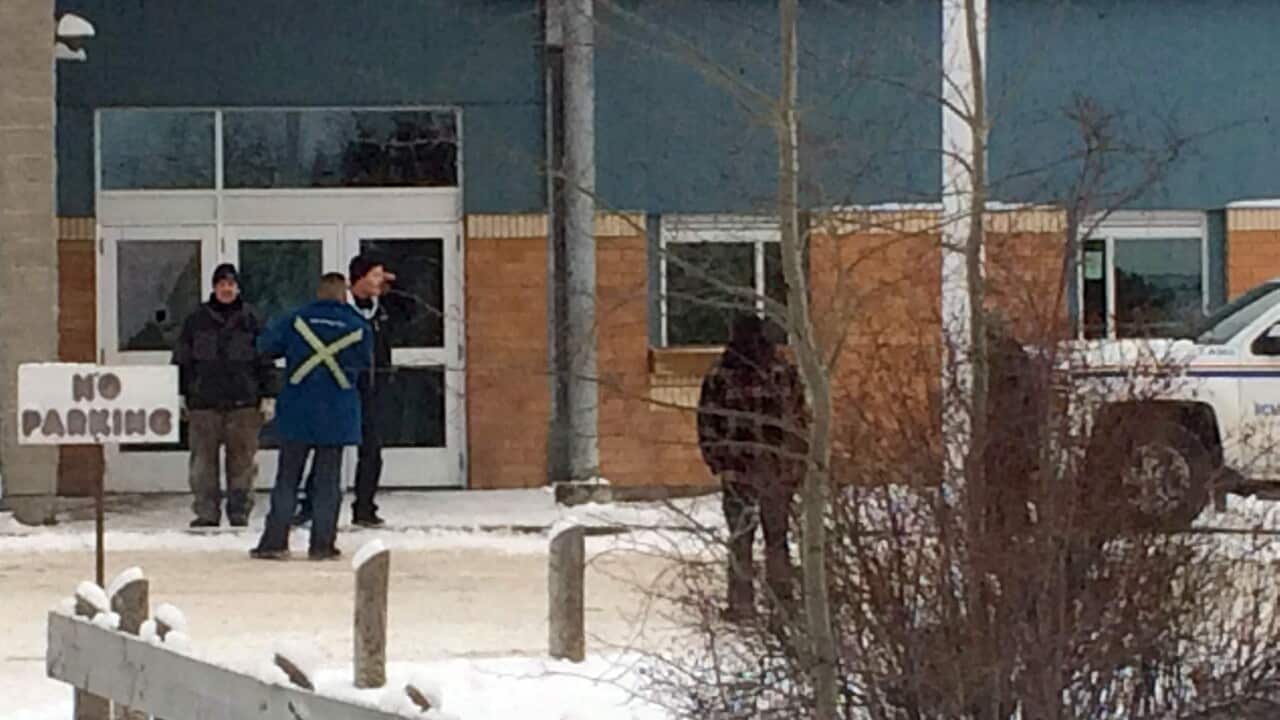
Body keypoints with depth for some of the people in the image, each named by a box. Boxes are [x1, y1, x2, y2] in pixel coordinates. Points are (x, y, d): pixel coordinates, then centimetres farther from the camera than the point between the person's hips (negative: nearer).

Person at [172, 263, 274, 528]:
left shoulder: (250, 320, 6)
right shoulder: (197, 320, 7)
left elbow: (265, 361, 8)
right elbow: (182, 359, 10)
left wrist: (267, 397, 3)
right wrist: (181, 395, 6)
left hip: (243, 402, 0)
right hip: (204, 402, 1)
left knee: (242, 459, 0)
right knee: (203, 459, -1)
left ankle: (240, 511, 7)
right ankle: (207, 511, 3)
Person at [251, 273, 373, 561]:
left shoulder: (295, 321, -2)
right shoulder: (358, 327, -2)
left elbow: (265, 345, 9)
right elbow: (365, 365, 11)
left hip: (297, 414, 0)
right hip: (338, 416, 0)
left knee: (287, 479, 6)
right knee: (328, 481, 6)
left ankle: (275, 541, 3)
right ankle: (322, 544, 5)